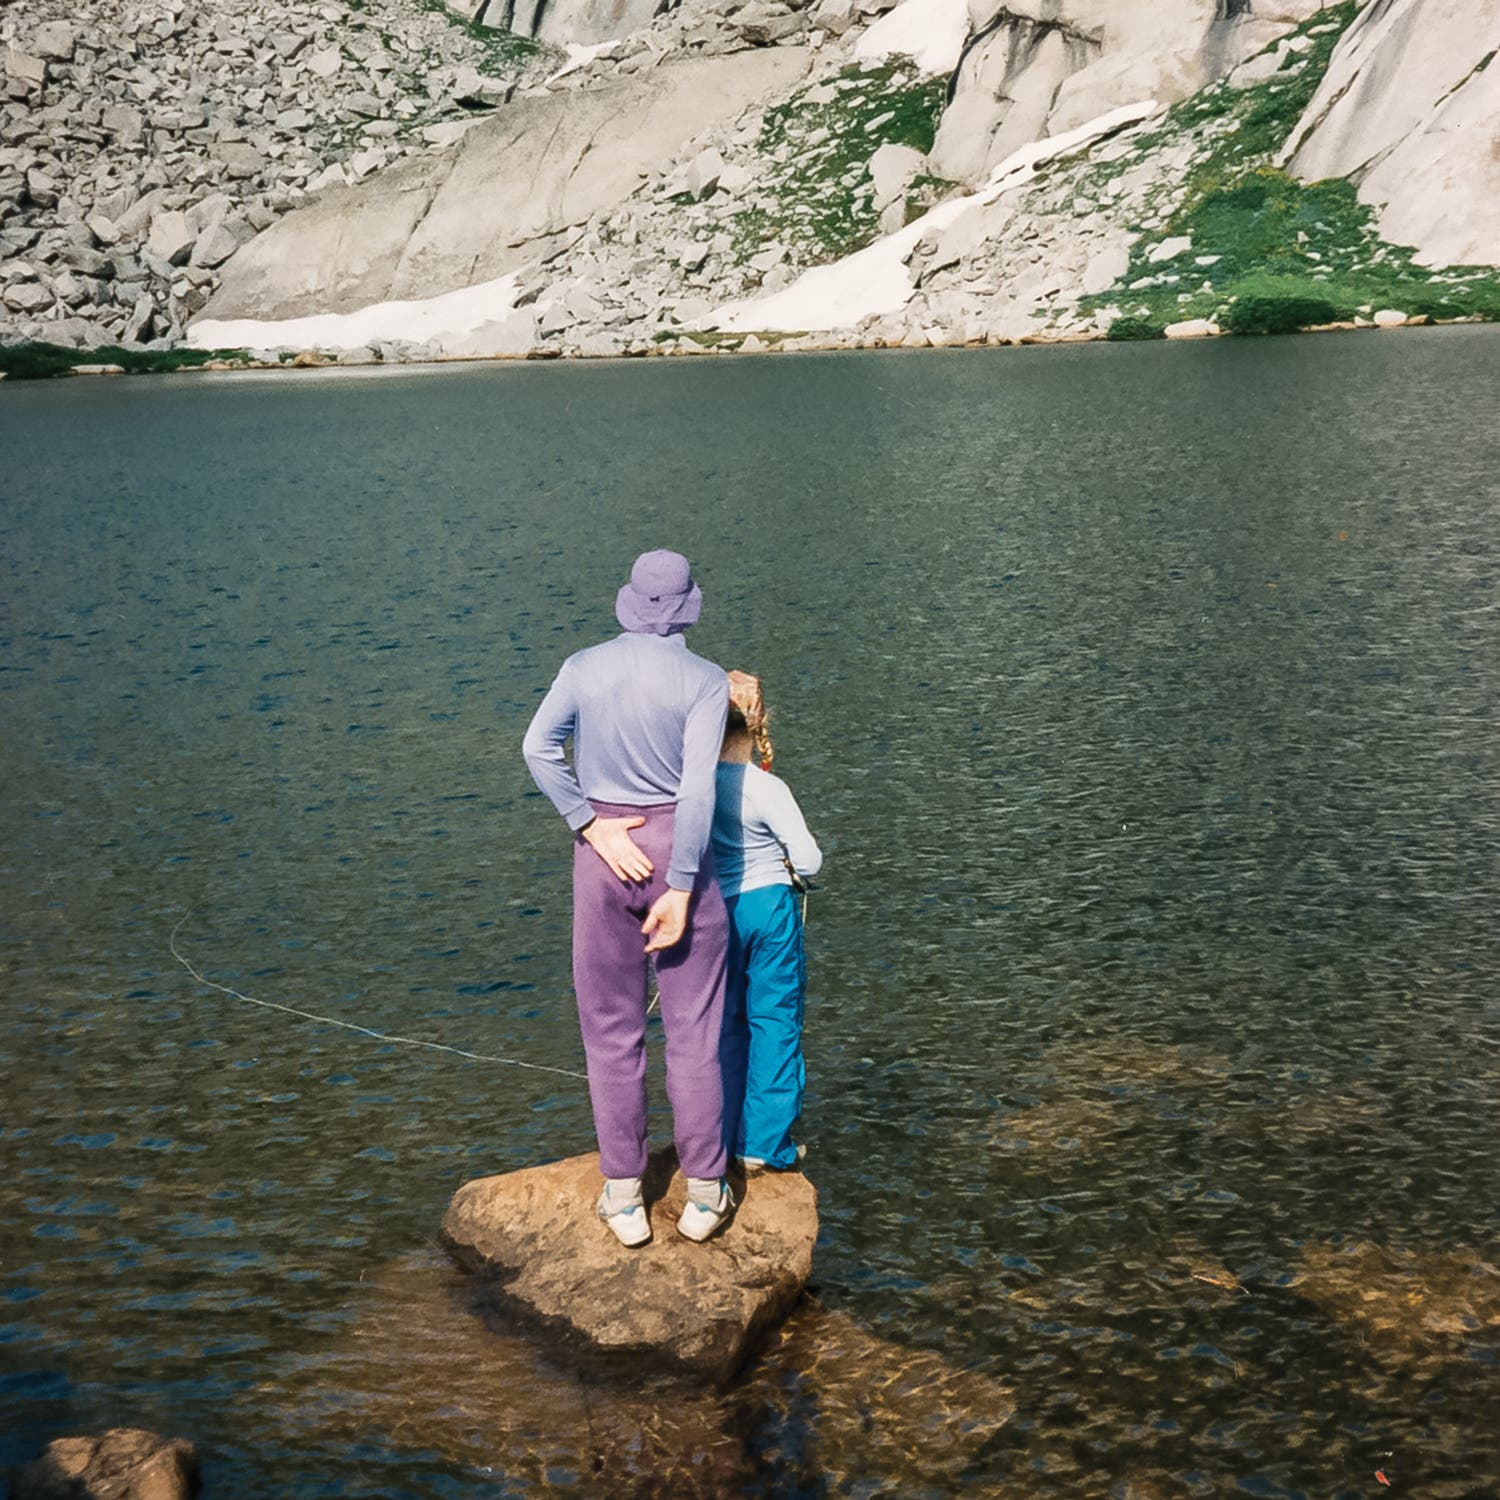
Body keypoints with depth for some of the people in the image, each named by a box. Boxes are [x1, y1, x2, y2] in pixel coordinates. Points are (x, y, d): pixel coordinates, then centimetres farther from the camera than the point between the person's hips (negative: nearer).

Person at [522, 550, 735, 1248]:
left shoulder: (584, 667, 2)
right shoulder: (705, 680, -6)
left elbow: (539, 746, -13)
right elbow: (698, 786, -15)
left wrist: (591, 825, -11)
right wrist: (680, 888, -14)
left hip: (605, 847, 2)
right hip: (678, 849, -2)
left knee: (611, 1031, 11)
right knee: (693, 1030, 8)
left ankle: (624, 1196, 16)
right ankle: (703, 1192, 15)